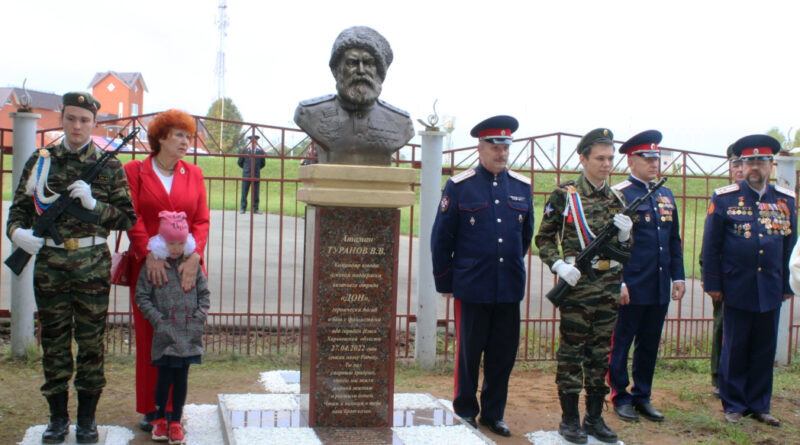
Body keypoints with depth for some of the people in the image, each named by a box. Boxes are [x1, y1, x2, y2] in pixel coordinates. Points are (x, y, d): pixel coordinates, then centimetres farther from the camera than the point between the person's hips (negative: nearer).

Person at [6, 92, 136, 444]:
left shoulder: (108, 166, 3)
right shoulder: (40, 160, 8)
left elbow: (128, 218, 2)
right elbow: (19, 208, 10)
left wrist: (93, 204, -14)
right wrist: (17, 231, -12)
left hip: (92, 264, -1)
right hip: (49, 262, 1)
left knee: (91, 342, 4)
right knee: (54, 341, 8)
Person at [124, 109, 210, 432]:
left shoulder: (194, 175, 11)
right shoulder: (135, 171, 4)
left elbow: (202, 221, 4)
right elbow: (132, 217, -4)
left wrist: (194, 257, -11)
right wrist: (149, 255, -16)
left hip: (185, 269, 2)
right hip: (148, 268, -2)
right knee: (148, 337, 3)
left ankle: (172, 409, 12)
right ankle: (150, 409, 13)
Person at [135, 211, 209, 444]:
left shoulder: (193, 264, 6)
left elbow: (203, 293, 13)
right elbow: (142, 296, 0)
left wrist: (199, 317, 1)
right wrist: (158, 319, -7)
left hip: (189, 333, 2)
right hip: (165, 334, -2)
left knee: (182, 378, 7)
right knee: (165, 377, 1)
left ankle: (176, 422, 18)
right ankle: (160, 419, 21)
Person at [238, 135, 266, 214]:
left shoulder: (260, 152, 4)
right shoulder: (245, 151, 1)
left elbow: (263, 163, 16)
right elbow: (240, 162, 12)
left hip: (256, 175, 1)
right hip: (246, 175, -1)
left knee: (256, 193, 2)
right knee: (244, 193, 0)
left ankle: (255, 209, 9)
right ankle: (243, 208, 8)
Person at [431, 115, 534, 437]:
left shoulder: (522, 187, 8)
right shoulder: (459, 186, -3)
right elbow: (441, 238, 0)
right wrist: (444, 283, 2)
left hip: (510, 290, 4)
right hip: (472, 288, -3)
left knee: (503, 355, 9)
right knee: (469, 354, 8)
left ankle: (493, 413, 24)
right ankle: (465, 412, 23)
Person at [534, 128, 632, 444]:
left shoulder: (616, 199, 11)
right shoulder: (564, 195, -3)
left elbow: (626, 250, 17)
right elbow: (544, 238, 0)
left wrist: (625, 234, -5)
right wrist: (558, 265, -14)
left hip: (610, 286, 5)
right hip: (577, 283, -5)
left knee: (601, 353, 10)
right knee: (571, 351, 1)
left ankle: (595, 417, 20)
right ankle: (569, 418, 10)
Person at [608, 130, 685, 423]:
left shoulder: (666, 195, 14)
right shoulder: (618, 195, -8)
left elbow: (674, 241, 18)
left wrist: (678, 277, 11)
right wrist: (618, 283, -15)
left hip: (660, 289, 7)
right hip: (630, 288, -6)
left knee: (650, 344, 13)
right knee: (621, 344, 3)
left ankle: (642, 397, 23)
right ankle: (621, 398, 15)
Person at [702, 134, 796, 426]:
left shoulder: (785, 200, 7)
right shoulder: (724, 198, -2)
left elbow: (790, 246, 12)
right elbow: (710, 245, -1)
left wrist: (788, 285, 10)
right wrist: (713, 284, -4)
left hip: (771, 290, 3)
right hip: (737, 289, -3)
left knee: (765, 350, 9)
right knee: (735, 350, 5)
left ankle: (759, 405, 22)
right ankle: (734, 405, 18)